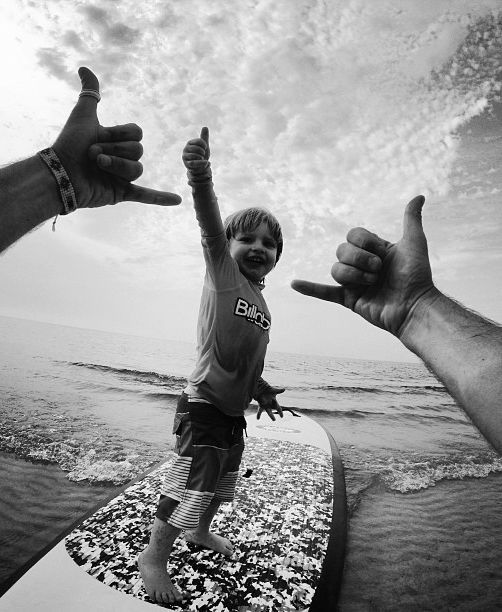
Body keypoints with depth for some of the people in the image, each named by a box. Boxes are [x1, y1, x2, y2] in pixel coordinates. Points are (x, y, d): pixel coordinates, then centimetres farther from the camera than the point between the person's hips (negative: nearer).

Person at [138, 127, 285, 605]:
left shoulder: (262, 302, 8)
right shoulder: (222, 270, -11)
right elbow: (210, 227, -31)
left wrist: (261, 392, 22)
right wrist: (201, 177, -45)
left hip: (234, 410, 8)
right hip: (203, 404, -8)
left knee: (221, 484, 24)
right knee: (190, 485, -1)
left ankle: (199, 532, 49)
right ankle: (153, 557, 23)